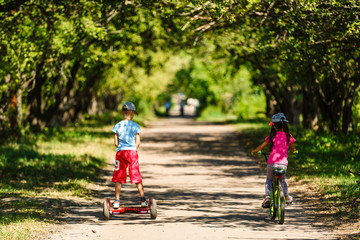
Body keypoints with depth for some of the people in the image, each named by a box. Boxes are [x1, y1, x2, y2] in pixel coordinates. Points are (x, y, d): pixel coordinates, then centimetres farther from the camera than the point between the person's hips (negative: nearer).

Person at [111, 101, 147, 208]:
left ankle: (117, 201, 2)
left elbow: (116, 143, 3)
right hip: (132, 152, 0)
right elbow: (138, 143, -1)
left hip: (121, 152, 0)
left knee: (118, 178, 5)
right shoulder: (135, 126, 0)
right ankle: (143, 200, 7)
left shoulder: (117, 126, 3)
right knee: (137, 177, 5)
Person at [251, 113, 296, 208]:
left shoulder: (272, 136, 2)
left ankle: (267, 196, 2)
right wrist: (292, 151, 40)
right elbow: (292, 148, 17)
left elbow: (261, 146, 6)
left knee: (269, 180, 21)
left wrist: (254, 151, 25)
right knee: (283, 179, 29)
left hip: (272, 163, -1)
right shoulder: (288, 136, 5)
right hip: (283, 163, 1)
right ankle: (287, 197, 29)